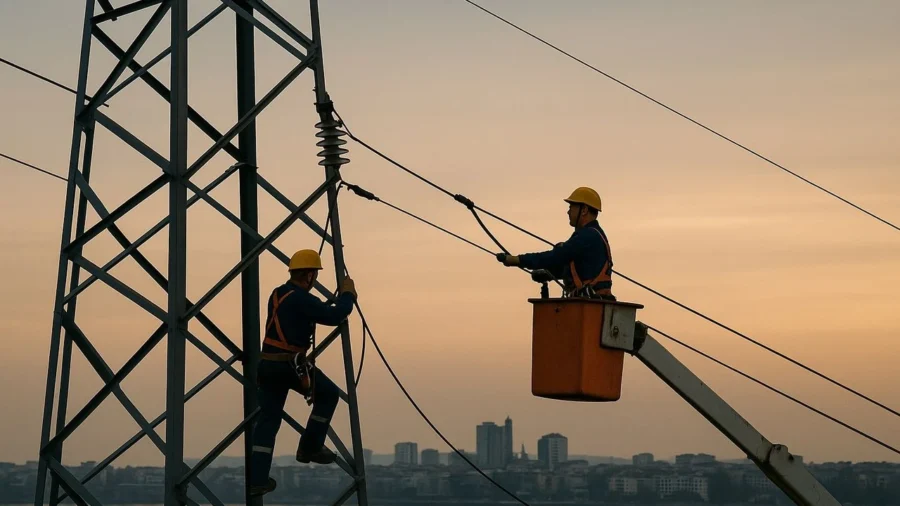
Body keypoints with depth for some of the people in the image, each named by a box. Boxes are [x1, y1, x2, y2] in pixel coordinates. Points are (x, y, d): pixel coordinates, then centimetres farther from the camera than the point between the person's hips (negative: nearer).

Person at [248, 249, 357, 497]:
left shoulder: (277, 294, 14)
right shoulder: (301, 299, -14)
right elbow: (335, 317, -20)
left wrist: (339, 298, 31)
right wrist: (347, 293, -4)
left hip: (267, 363, 8)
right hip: (291, 364, -8)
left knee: (268, 418, 9)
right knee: (328, 394, 15)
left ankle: (257, 479, 4)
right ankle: (310, 448, 17)